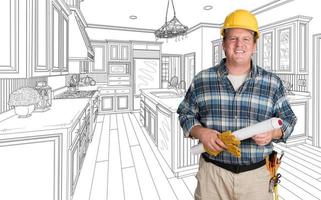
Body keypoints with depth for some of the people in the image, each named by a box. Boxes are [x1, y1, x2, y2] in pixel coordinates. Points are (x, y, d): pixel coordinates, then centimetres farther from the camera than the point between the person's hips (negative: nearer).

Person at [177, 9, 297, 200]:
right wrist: (201, 132, -15)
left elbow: (288, 119, 9)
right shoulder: (201, 80, -2)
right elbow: (186, 114, 3)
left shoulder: (273, 83, 1)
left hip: (256, 174, 2)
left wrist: (273, 133, -12)